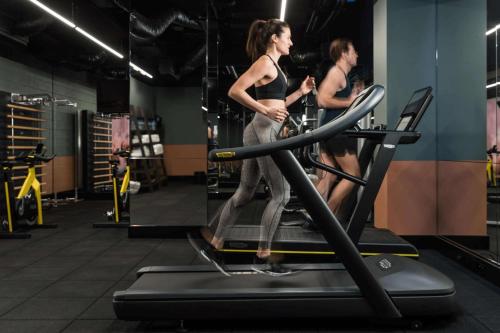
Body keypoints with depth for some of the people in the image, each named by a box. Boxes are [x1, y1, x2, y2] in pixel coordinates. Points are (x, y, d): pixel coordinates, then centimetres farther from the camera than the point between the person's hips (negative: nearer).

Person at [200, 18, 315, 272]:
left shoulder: (273, 65, 20)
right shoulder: (265, 62, -8)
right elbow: (235, 91, -18)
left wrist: (301, 92, 16)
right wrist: (265, 111, -21)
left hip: (263, 132, 10)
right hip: (263, 131, -10)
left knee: (245, 192, 15)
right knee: (281, 193, -3)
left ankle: (214, 236, 25)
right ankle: (264, 250, 5)